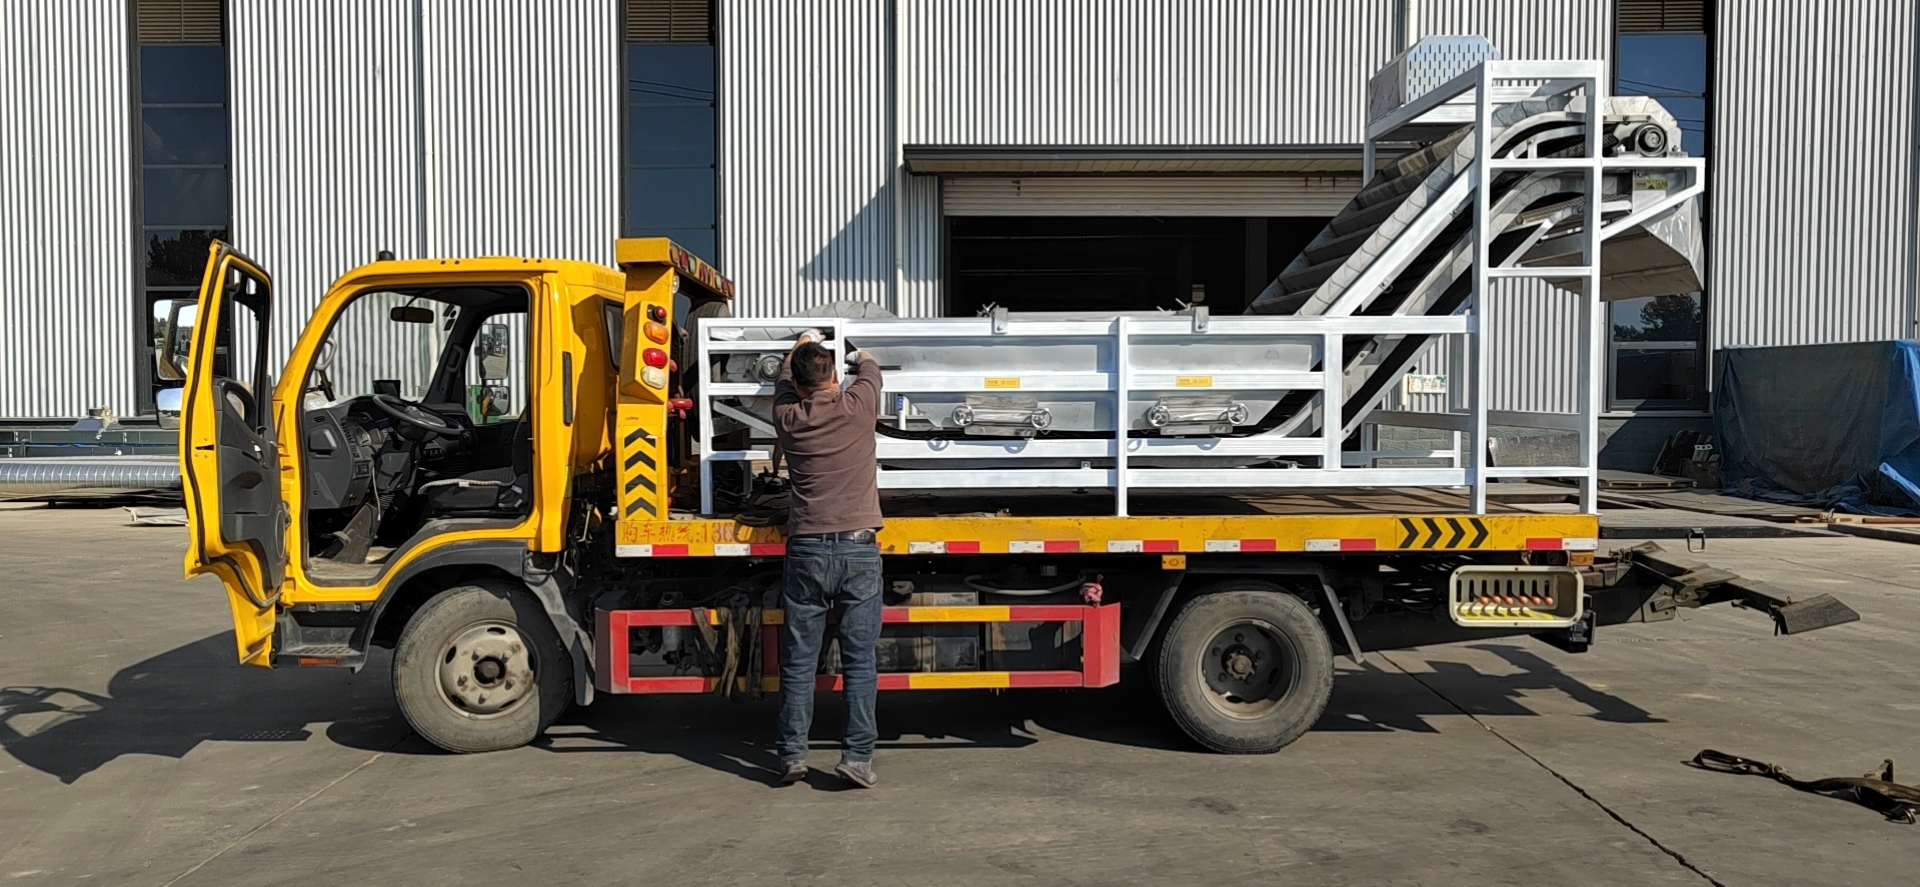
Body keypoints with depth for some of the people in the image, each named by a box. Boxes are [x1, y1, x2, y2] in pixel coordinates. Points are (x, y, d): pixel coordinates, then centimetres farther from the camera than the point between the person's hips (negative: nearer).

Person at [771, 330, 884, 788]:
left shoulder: (789, 419, 3)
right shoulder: (856, 406, -2)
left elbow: (782, 385, 27)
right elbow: (870, 368, 22)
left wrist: (799, 348, 46)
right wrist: (860, 357, 45)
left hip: (807, 549, 1)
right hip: (859, 548, -1)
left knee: (798, 660, 8)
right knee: (859, 659, 3)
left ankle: (792, 755, 11)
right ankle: (857, 754, 2)